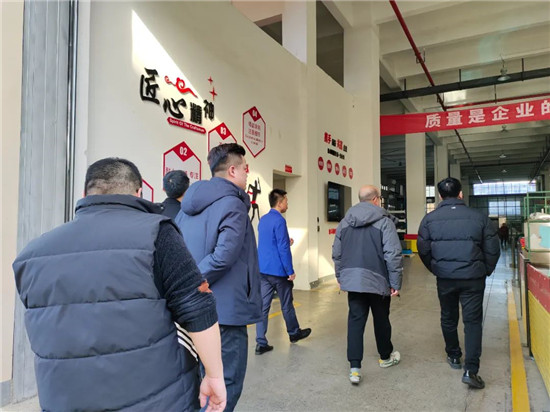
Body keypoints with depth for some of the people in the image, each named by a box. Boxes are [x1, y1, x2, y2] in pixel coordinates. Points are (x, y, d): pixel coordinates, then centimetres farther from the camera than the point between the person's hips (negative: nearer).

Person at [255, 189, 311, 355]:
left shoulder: (263, 220, 11)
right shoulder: (279, 220, -15)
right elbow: (284, 248, -18)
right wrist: (290, 271, -12)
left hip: (262, 270, 7)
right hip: (278, 271, -7)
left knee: (262, 306, 4)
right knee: (287, 304, 12)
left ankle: (261, 343, 4)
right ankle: (294, 333, 31)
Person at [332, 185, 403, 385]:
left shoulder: (345, 222, 7)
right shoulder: (383, 221, -8)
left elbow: (336, 253, 11)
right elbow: (393, 254, -13)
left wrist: (340, 276, 21)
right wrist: (396, 283, -7)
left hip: (352, 280, 3)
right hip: (377, 280, -3)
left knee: (355, 321, 7)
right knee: (381, 319, 17)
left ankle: (354, 368, 2)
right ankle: (386, 357, 38)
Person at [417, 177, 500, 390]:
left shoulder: (430, 219, -3)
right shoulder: (478, 217, -4)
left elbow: (423, 250, -1)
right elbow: (492, 250, -1)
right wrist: (485, 271, 13)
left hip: (445, 278, 1)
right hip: (473, 278, -1)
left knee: (448, 318, 19)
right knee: (472, 321, 5)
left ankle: (454, 356, 34)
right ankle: (471, 370, -1)